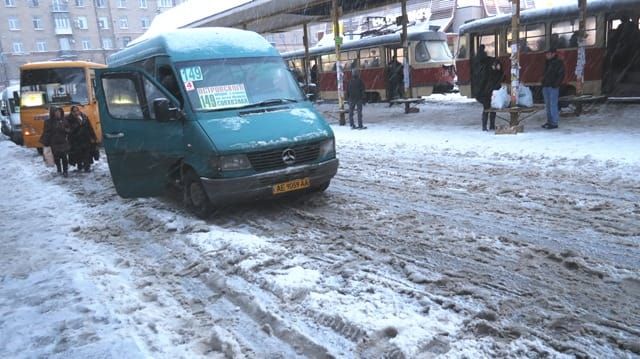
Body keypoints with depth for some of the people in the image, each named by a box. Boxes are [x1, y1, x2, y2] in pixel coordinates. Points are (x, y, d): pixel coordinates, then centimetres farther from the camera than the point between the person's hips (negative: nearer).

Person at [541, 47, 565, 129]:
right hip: (545, 86, 8)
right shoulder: (547, 63, 17)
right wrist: (543, 83, 14)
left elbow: (561, 75, -10)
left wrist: (556, 84, -16)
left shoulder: (559, 63, -6)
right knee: (547, 105, 11)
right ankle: (549, 121, 17)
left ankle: (554, 123, -8)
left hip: (553, 87, -8)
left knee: (553, 105, -10)